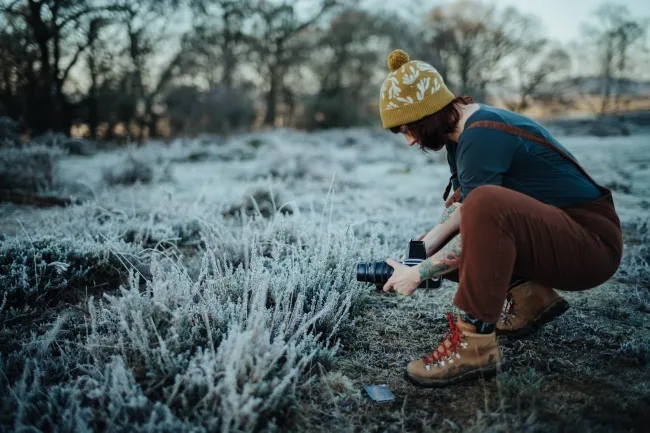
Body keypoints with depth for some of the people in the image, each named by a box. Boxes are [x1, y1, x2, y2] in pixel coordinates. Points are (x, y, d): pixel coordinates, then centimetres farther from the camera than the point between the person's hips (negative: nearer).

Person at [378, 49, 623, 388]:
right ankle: (528, 296, 7)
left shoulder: (483, 135, -24)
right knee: (437, 249, 9)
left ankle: (475, 346, -28)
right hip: (547, 234, 10)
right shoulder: (461, 130, 5)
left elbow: (477, 213, -25)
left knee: (486, 205, -38)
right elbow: (462, 208, 5)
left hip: (590, 242, -10)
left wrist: (419, 274, -17)